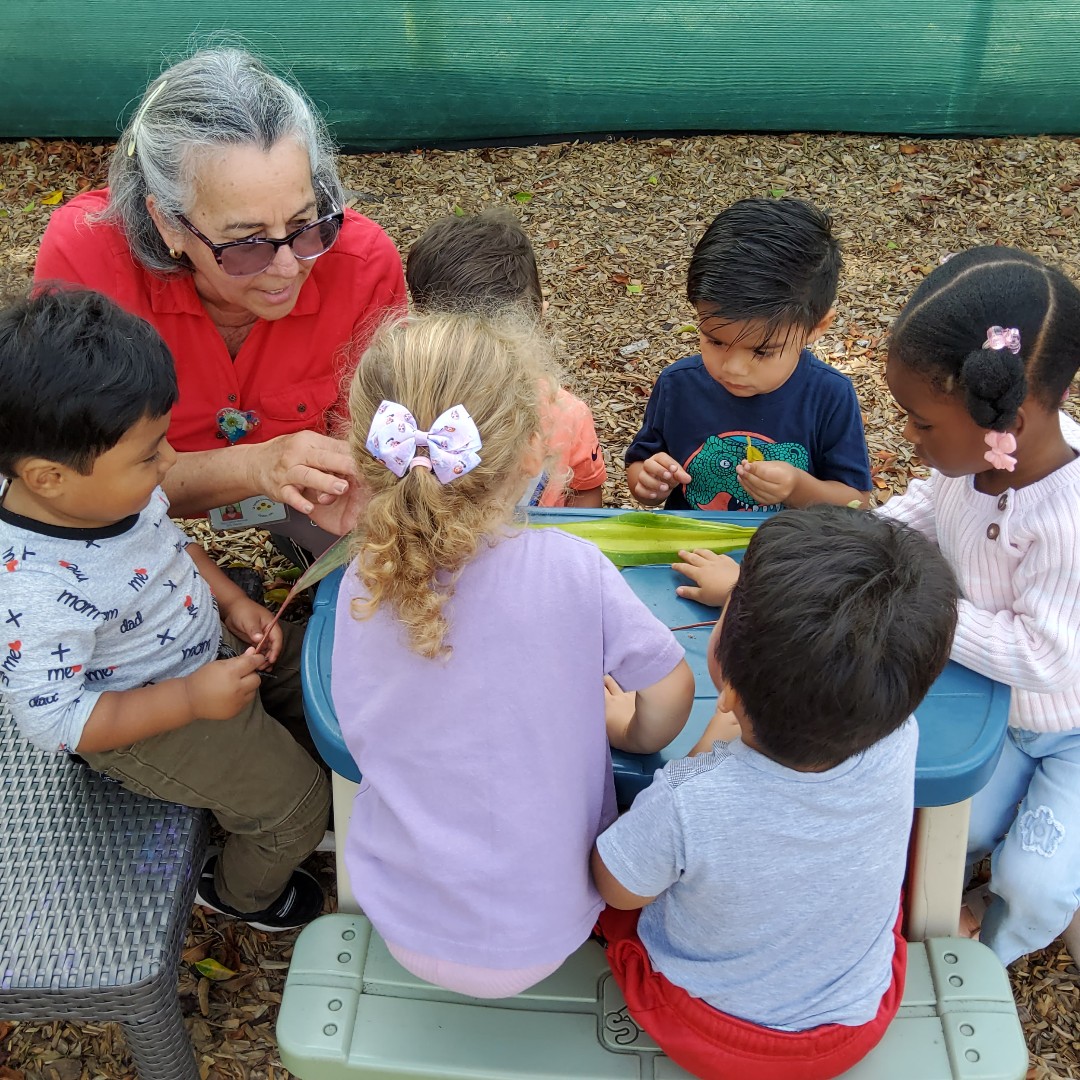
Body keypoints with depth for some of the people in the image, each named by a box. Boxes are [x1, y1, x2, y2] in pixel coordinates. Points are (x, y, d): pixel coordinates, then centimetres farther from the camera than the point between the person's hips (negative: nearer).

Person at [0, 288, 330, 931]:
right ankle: (242, 891, 33)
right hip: (149, 725, -7)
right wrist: (191, 700, -33)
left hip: (210, 640, 8)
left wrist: (231, 600, -6)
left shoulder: (102, 487, -16)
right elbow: (53, 722, -31)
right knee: (295, 802, -1)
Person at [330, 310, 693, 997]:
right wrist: (634, 737, 12)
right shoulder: (569, 568, -24)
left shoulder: (360, 588, -15)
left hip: (401, 926, 3)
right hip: (537, 944, -2)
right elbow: (670, 690, -11)